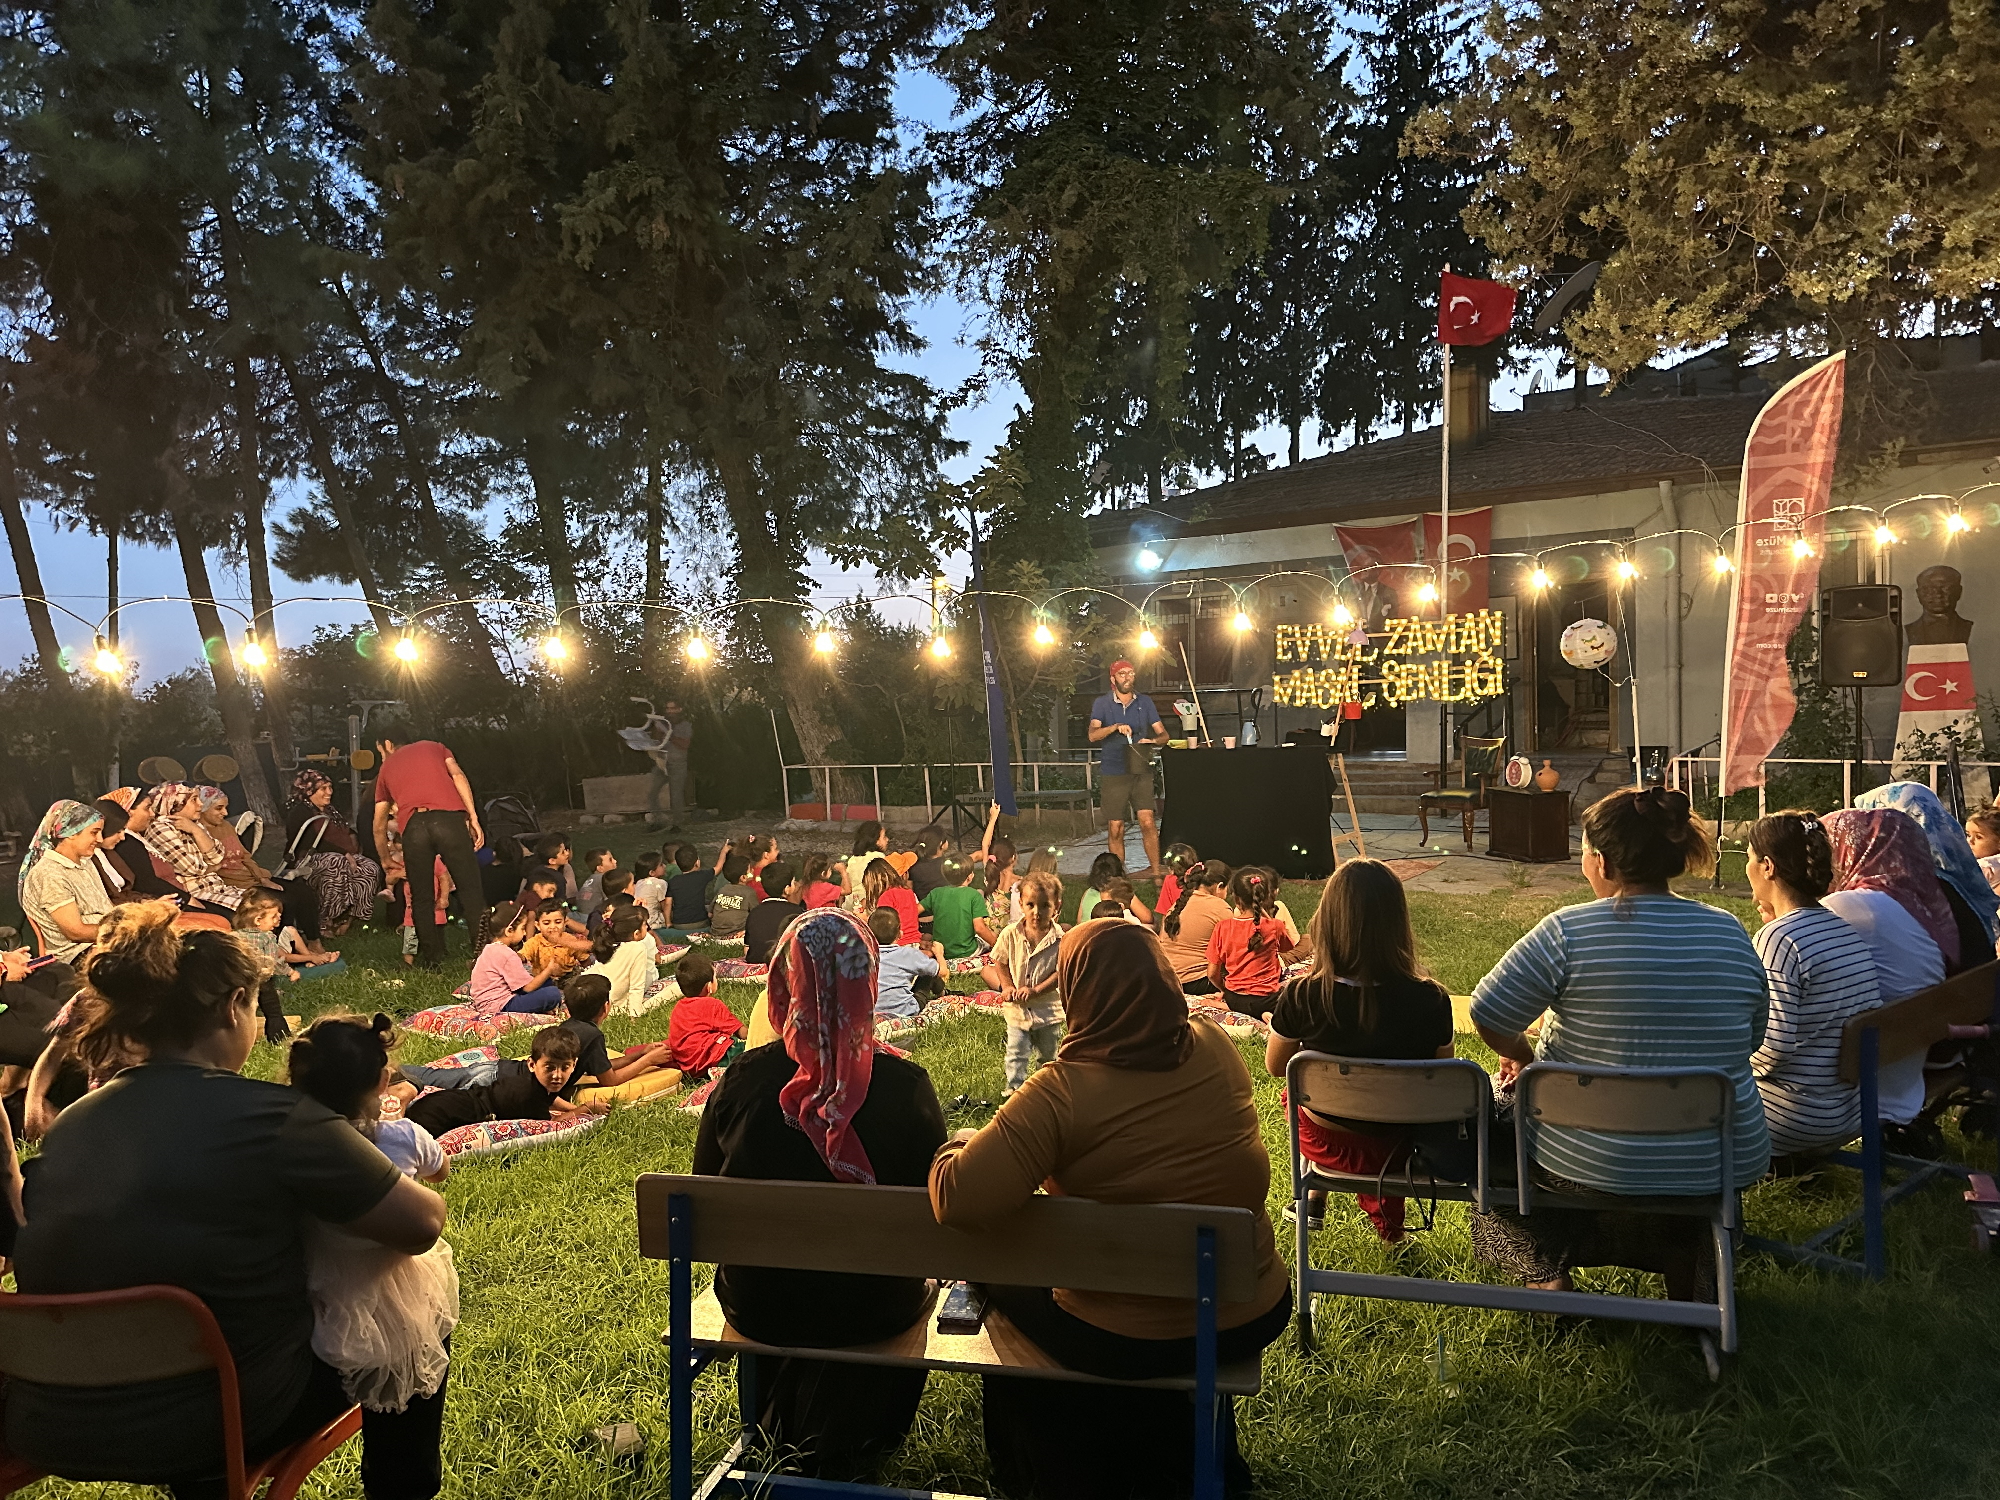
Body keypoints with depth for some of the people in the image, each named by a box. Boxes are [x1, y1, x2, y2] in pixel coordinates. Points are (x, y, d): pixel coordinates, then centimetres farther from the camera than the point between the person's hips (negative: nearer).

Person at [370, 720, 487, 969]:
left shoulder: (386, 768, 31)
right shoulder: (433, 747, 28)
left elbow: (379, 825, 35)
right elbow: (458, 776, 7)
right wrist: (473, 818, 2)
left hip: (412, 827, 1)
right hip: (449, 818, -1)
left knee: (421, 897, 14)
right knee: (471, 888, 1)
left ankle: (430, 959, 17)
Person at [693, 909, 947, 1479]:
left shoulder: (742, 1079, -18)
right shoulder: (904, 1084, -22)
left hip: (758, 1305, 2)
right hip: (875, 1309, -1)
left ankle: (783, 1434, 58)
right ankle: (846, 1453, 52)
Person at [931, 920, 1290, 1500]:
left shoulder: (1059, 1093, -26)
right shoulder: (1217, 1048, -7)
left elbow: (958, 1202, -31)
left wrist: (961, 1143, -10)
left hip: (1126, 1343, -5)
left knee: (1002, 1271, 23)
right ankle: (1198, 1436, 50)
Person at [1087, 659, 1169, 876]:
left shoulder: (1144, 702, 10)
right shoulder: (1102, 703, 4)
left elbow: (1163, 734, 8)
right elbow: (1093, 735, -10)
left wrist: (1153, 740, -14)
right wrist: (1115, 727, -26)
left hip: (1141, 770, 1)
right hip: (1113, 773, -1)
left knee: (1147, 821, -12)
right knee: (1116, 829, 1)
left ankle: (1155, 870, -5)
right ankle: (1117, 874, 12)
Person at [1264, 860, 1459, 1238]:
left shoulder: (1301, 997, -24)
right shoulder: (1431, 1000, -23)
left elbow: (1275, 1067, -5)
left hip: (1325, 1145, -1)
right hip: (1397, 1149, 1)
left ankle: (1314, 1198, 46)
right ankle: (1387, 1216, 43)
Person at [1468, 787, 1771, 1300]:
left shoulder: (1566, 932, -17)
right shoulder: (1731, 934, -2)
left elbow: (1488, 1018, -13)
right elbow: (1748, 1042, 11)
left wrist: (1526, 1055, 9)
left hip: (1590, 1162, -4)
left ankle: (1547, 1274, 25)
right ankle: (1685, 1283, 39)